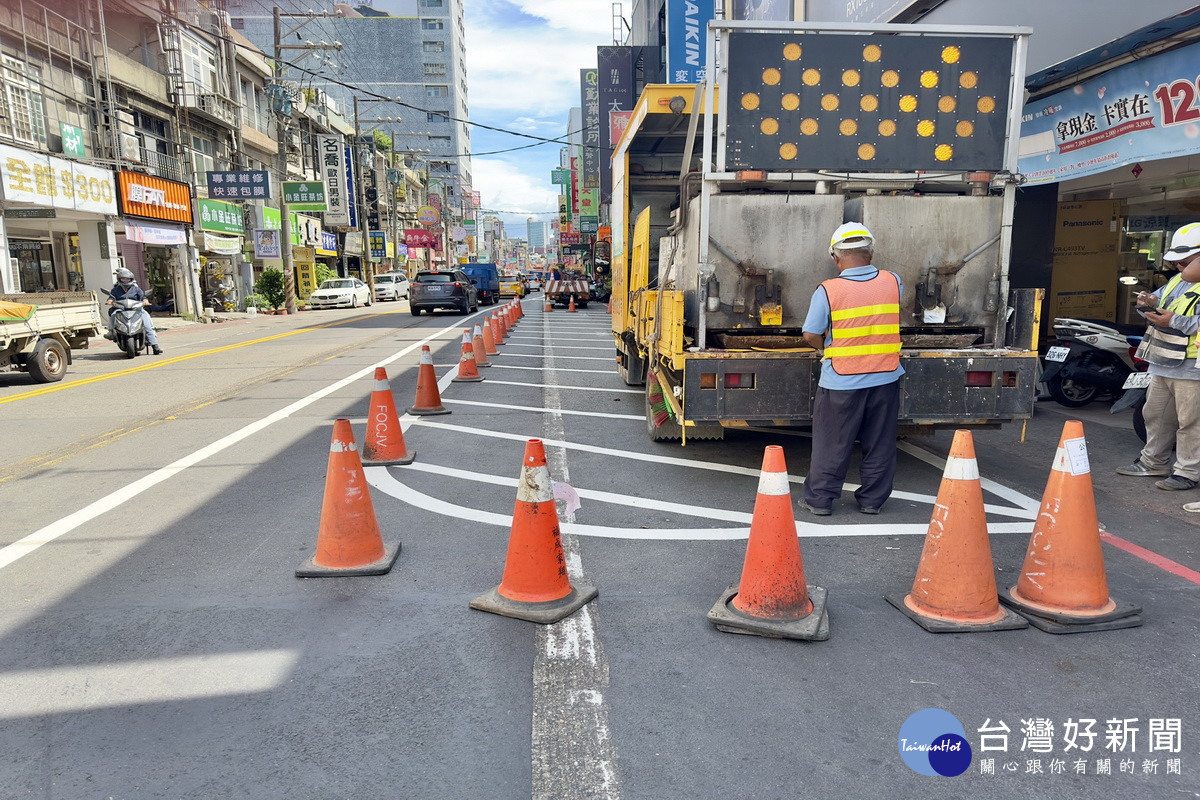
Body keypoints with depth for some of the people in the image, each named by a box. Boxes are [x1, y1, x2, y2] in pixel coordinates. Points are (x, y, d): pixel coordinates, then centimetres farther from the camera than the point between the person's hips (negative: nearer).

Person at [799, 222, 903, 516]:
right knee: (879, 443, 14)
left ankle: (819, 499, 16)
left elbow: (811, 335, -11)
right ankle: (872, 499, 23)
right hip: (886, 378, 3)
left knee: (831, 443, 8)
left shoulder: (827, 290, -13)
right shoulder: (893, 282, -1)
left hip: (841, 382, -3)